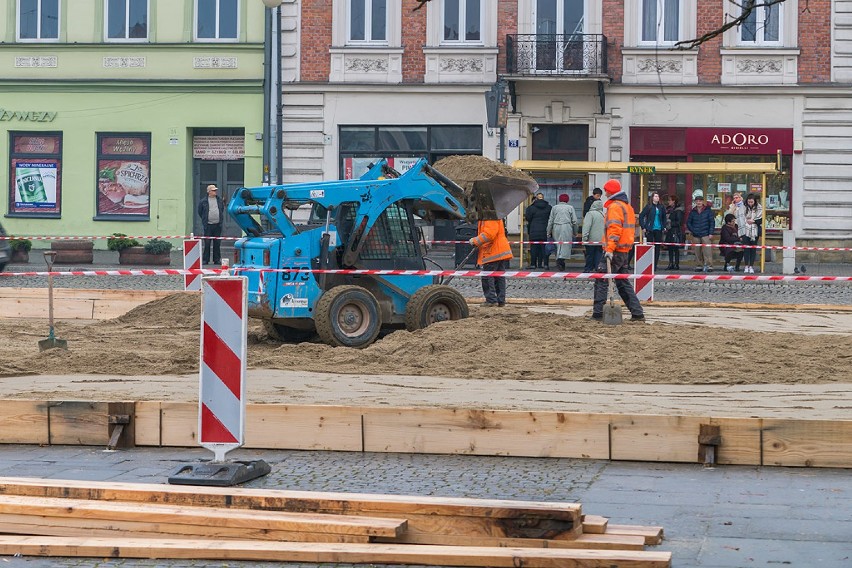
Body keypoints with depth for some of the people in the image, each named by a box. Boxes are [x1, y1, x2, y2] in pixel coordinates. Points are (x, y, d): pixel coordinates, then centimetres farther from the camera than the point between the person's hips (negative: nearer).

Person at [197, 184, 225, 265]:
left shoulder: (220, 200, 9)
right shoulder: (203, 201, -1)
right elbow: (200, 212, 9)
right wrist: (205, 220, 10)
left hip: (218, 225, 3)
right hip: (208, 225, -3)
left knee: (217, 243, 5)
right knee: (207, 243, -3)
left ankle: (217, 260, 11)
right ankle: (205, 260, 3)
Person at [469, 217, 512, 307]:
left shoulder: (491, 218, -17)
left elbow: (489, 234, -24)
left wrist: (475, 241, -13)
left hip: (492, 252, -11)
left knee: (487, 276, -5)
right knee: (500, 277, 11)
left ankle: (491, 300, -5)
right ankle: (501, 300, 13)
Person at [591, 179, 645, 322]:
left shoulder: (614, 207, -11)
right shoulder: (627, 206, 20)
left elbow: (614, 230, -22)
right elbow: (631, 230, 24)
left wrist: (609, 249, -27)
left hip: (615, 251, -9)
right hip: (624, 251, 9)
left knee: (601, 282, -6)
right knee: (623, 283, 14)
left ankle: (597, 313, -9)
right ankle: (637, 313, 10)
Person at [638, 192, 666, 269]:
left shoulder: (661, 207, 8)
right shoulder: (649, 207, -3)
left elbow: (664, 218, 20)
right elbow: (641, 216, -3)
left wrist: (664, 227, 11)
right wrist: (643, 227, -7)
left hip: (658, 230, 3)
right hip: (650, 230, -3)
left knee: (658, 247, 3)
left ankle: (656, 264, 10)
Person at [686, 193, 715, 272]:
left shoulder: (708, 210, 3)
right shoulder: (693, 212, 10)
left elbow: (712, 222, 1)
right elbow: (688, 222, 17)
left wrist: (711, 233, -6)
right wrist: (692, 230, 2)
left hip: (705, 234, -3)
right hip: (696, 236, 3)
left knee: (707, 251, -12)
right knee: (697, 252, 5)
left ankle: (709, 266, -14)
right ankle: (699, 266, 11)